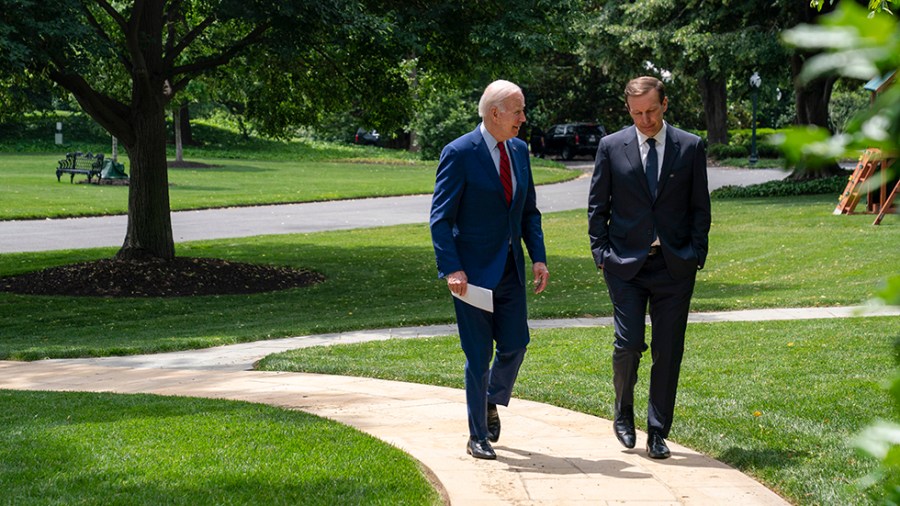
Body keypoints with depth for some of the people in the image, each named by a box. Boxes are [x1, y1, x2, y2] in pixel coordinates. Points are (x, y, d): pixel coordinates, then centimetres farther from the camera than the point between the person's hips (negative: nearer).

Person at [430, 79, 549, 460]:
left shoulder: (519, 150, 9)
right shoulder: (459, 154, -11)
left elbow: (529, 210, 15)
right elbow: (441, 217, -12)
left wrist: (538, 257, 4)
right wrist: (451, 269, -20)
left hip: (511, 270, 6)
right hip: (473, 271, -6)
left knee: (515, 344, 4)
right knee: (478, 356, 1)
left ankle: (492, 401, 34)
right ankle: (478, 437, 14)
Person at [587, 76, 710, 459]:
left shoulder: (691, 147, 5)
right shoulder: (611, 147, 3)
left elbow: (700, 207, 8)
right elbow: (597, 205, 8)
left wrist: (696, 253, -1)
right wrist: (601, 252, 0)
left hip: (675, 265, 1)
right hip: (625, 263, -1)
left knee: (668, 352, 2)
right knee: (628, 344, -8)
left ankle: (658, 433, 12)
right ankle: (624, 413, 19)